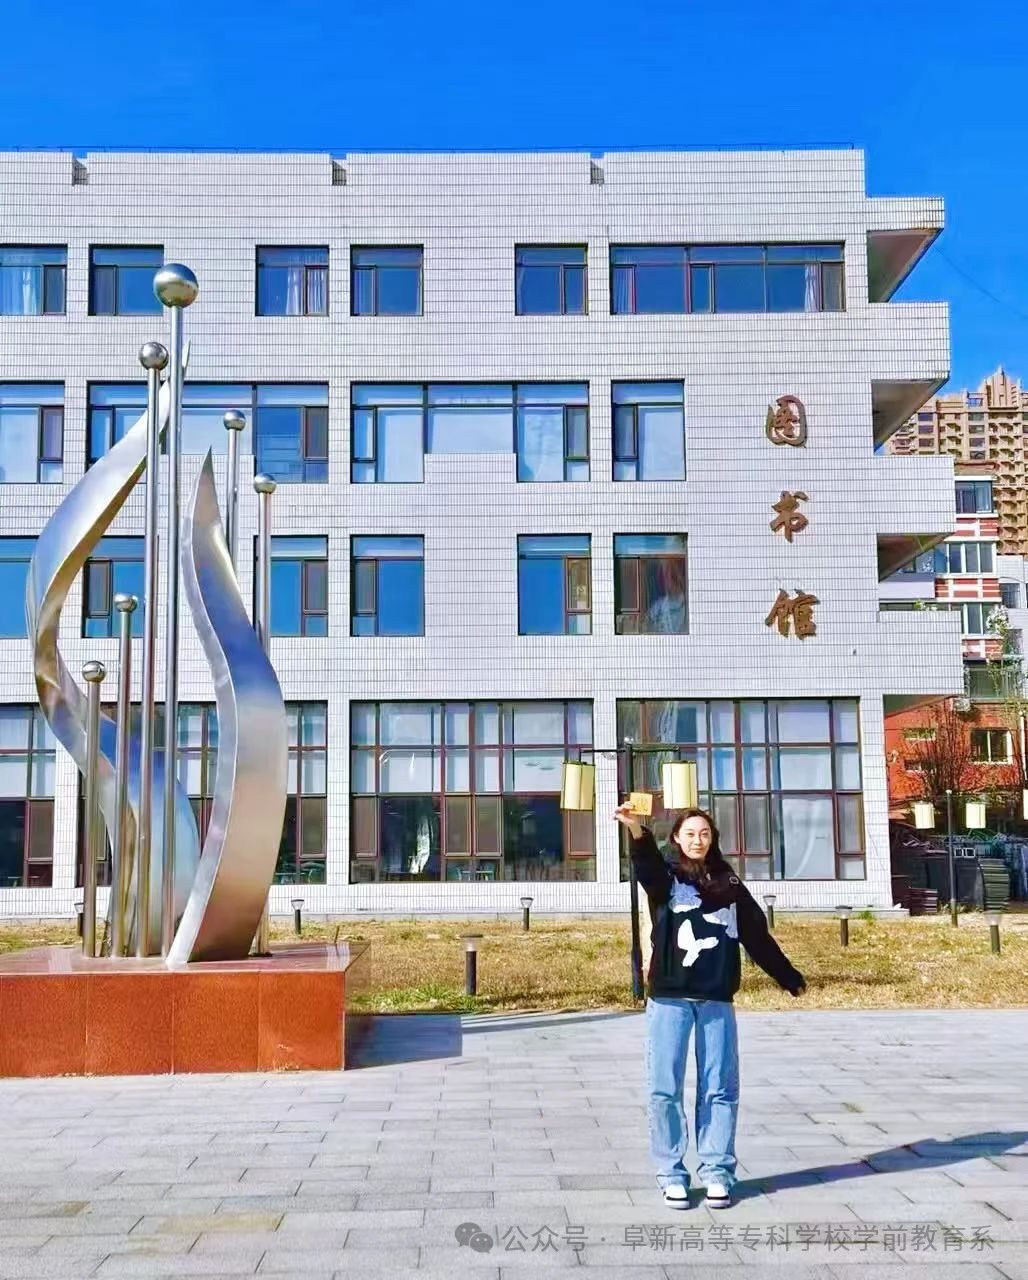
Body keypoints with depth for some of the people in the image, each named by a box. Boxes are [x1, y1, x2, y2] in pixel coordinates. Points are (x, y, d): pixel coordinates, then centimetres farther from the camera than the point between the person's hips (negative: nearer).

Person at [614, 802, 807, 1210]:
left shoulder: (729, 886, 12)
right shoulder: (665, 879, 4)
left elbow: (757, 936, 16)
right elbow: (645, 863, -20)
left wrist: (789, 978, 18)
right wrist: (636, 829, -41)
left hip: (717, 1001, 2)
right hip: (669, 999, -2)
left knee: (720, 1089, 4)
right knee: (664, 1089, -1)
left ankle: (717, 1172, 15)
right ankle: (672, 1175, 9)